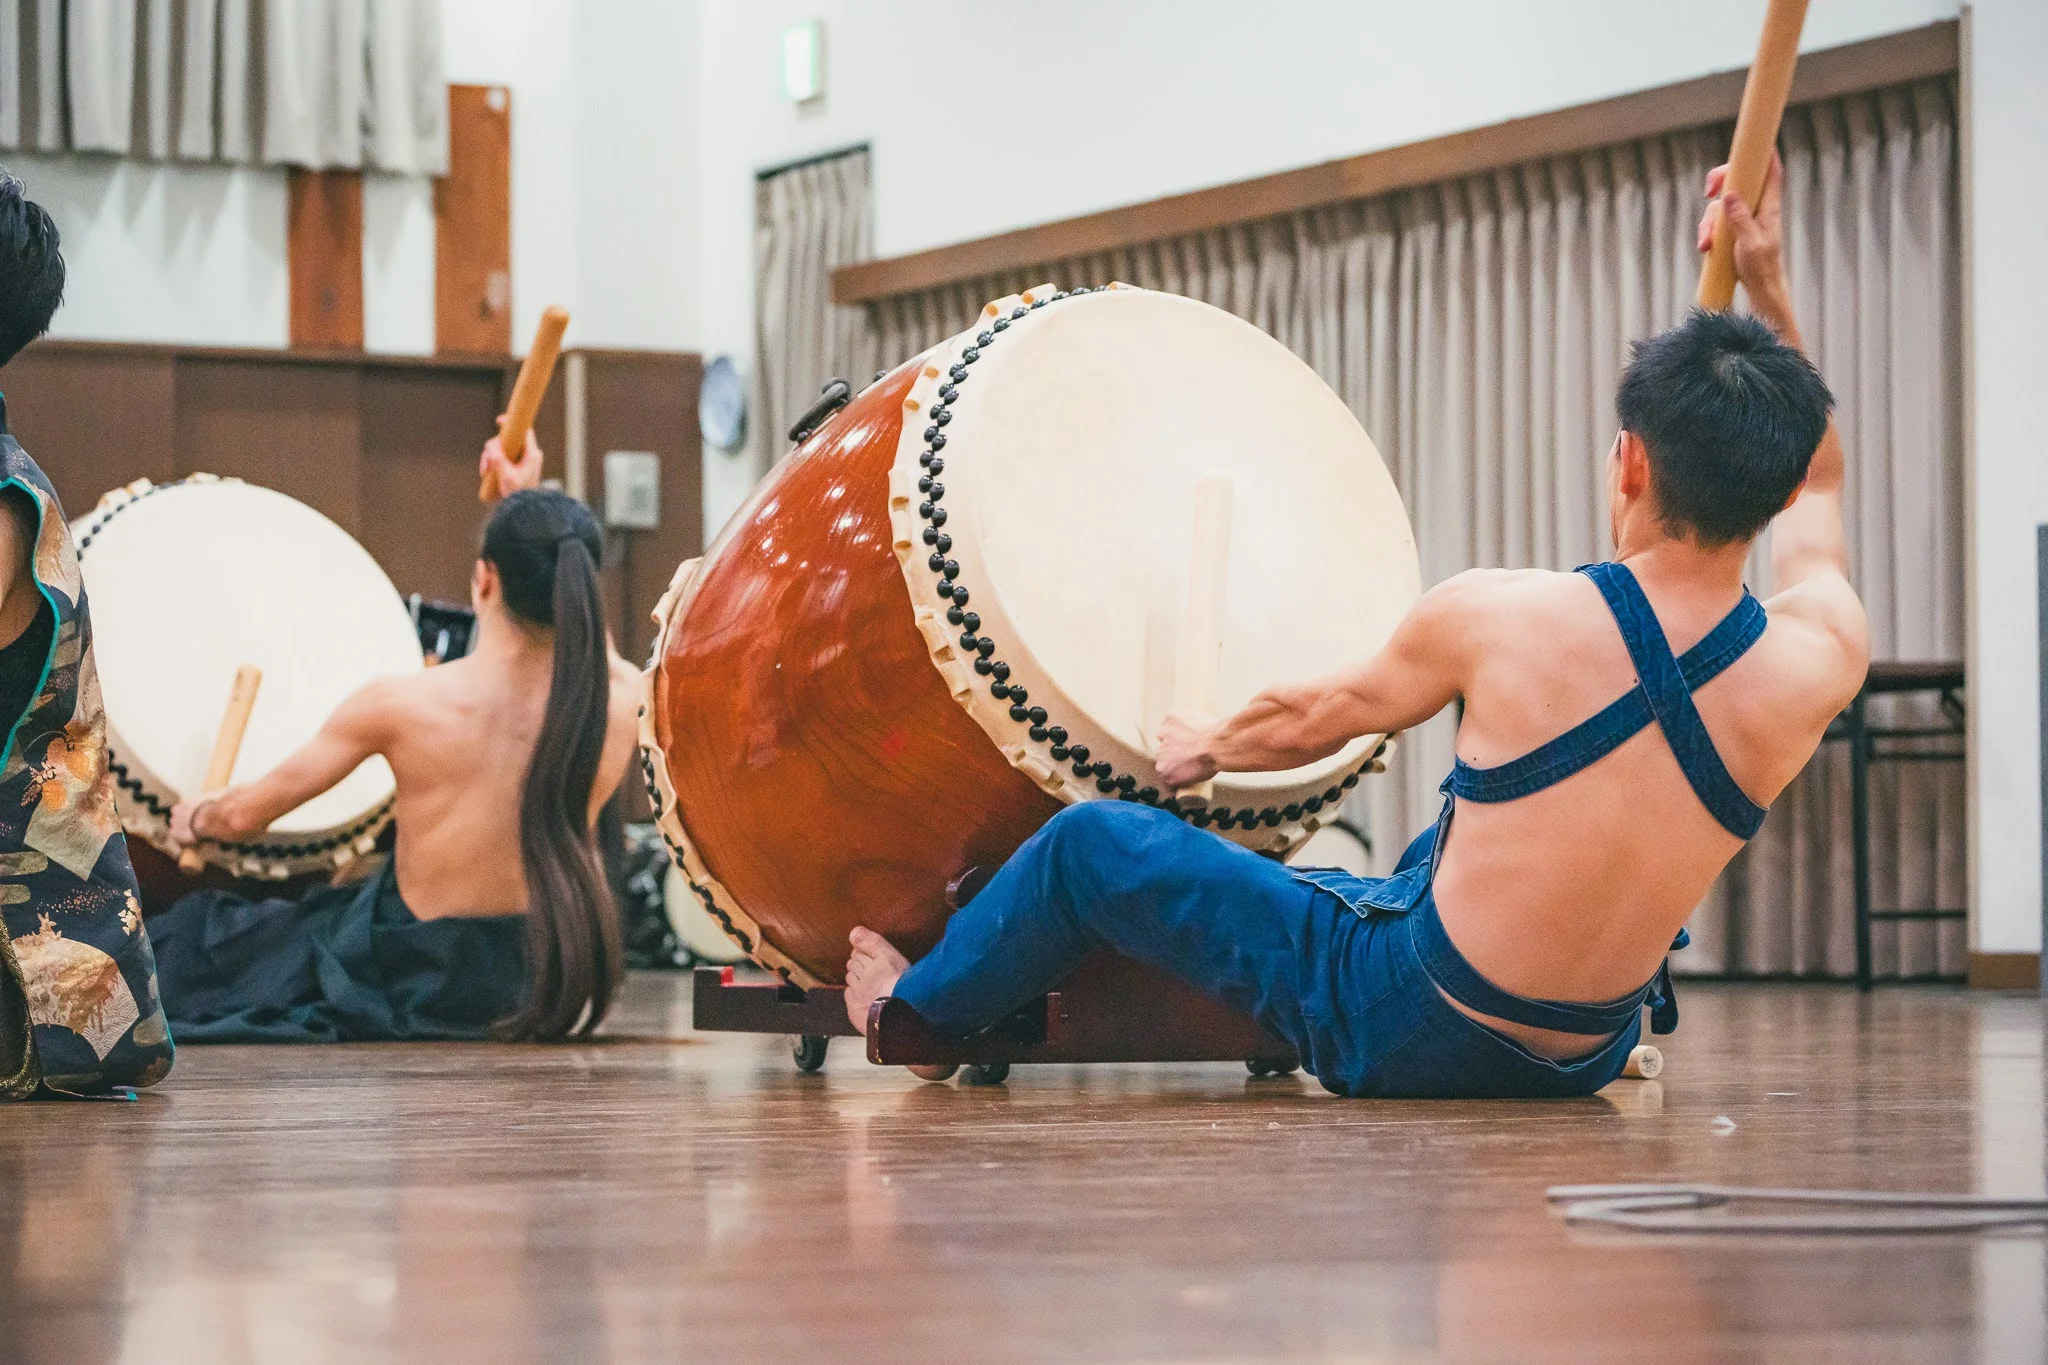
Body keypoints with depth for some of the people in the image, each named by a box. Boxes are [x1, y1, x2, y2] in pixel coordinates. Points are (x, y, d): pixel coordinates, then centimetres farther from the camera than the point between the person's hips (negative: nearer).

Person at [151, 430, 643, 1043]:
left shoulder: (401, 705, -21)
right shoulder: (619, 701, -16)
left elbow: (246, 815, -7)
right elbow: (589, 638, 12)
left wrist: (197, 818, 16)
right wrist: (529, 501, 12)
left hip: (415, 988, -4)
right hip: (549, 989, 4)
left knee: (186, 933, 21)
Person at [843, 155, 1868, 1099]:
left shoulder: (1497, 620, -24)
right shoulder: (1820, 667, -16)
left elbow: (1323, 718, -2)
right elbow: (1813, 479, 8)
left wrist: (1209, 747, 18)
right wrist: (1768, 285, 7)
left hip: (1398, 1034, -4)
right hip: (1582, 1064, 5)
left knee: (1089, 842, 15)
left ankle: (914, 1008, 41)